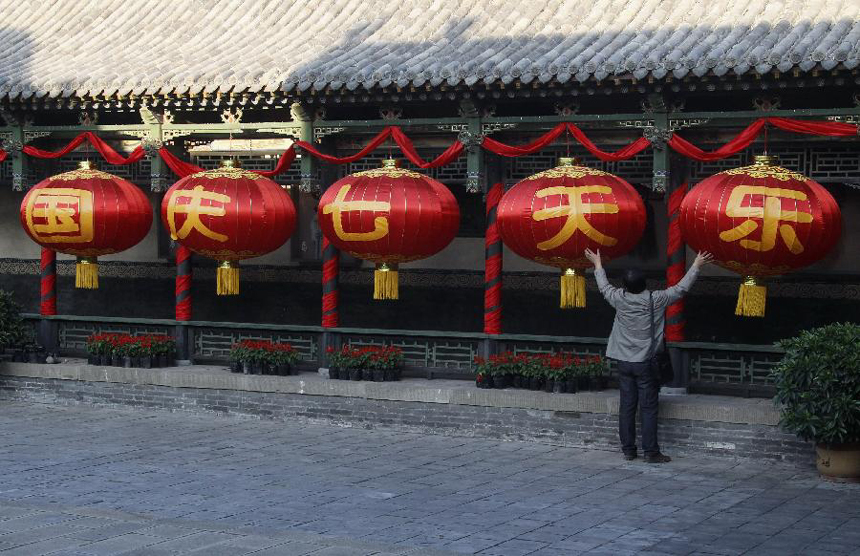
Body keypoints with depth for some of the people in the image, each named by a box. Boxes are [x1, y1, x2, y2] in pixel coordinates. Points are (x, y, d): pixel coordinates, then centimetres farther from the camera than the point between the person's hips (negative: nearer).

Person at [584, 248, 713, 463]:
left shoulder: (620, 299, -3)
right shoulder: (656, 300, -11)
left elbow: (604, 287, 17)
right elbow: (681, 288, -1)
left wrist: (597, 264, 32)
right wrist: (696, 266, 10)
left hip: (624, 362, 3)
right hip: (645, 364, -3)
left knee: (627, 406, 7)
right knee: (648, 408, -1)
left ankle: (628, 450, 12)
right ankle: (650, 451, -2)